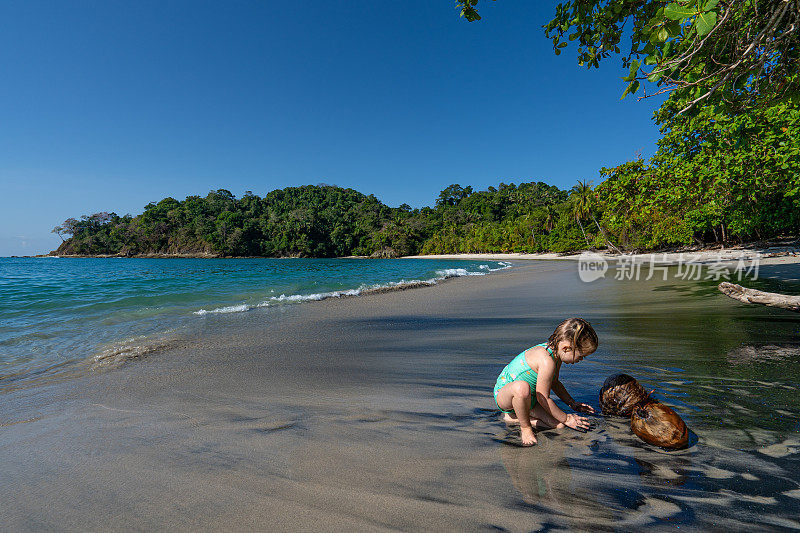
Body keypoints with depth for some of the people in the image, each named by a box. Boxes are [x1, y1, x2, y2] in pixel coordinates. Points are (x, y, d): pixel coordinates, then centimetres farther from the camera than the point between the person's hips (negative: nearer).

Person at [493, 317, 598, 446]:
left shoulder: (555, 353, 1)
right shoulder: (547, 361, -31)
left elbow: (554, 383, 21)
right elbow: (543, 398, -24)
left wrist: (573, 404, 23)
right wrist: (567, 418, -10)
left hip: (528, 399, 10)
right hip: (504, 392, -9)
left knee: (559, 424, -6)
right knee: (522, 387, -44)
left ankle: (513, 417, 11)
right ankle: (525, 428, -16)